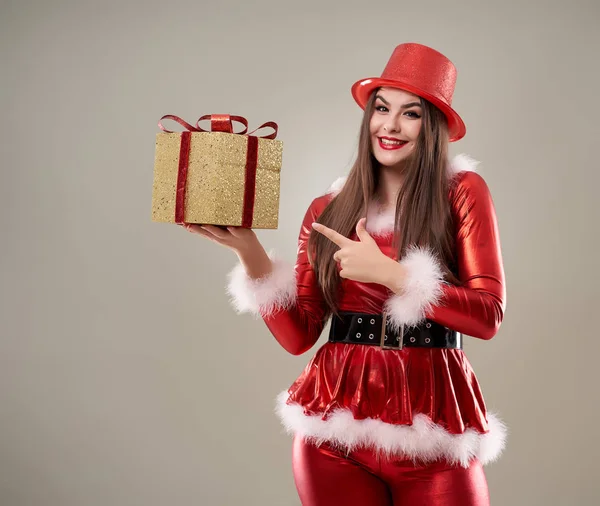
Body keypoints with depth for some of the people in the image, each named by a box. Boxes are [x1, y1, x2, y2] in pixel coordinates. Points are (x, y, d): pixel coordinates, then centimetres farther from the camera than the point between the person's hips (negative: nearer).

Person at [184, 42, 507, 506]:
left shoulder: (463, 193, -2)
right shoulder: (327, 212, 4)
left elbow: (488, 315, -9)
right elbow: (298, 335, 1)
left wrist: (388, 273, -17)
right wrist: (249, 251, -9)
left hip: (432, 424, -1)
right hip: (337, 419, 2)